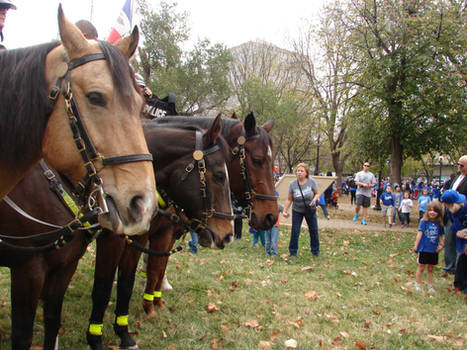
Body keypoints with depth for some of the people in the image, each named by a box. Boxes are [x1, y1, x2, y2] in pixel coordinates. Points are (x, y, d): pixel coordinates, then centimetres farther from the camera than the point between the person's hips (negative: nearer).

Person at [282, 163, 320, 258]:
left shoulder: (311, 182, -15)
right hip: (297, 211, -1)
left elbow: (317, 193, -4)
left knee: (314, 231, 11)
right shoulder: (292, 184, -13)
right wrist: (284, 210, -13)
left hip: (310, 210, 1)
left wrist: (314, 199, -24)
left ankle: (315, 251, 30)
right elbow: (289, 199, -7)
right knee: (294, 232, -1)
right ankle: (293, 252, 14)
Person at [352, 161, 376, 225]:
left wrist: (369, 185, -12)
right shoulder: (359, 173, 5)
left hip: (368, 193, 2)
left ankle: (364, 220, 8)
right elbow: (356, 182, -4)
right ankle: (356, 214, 13)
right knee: (358, 205, -15)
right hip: (360, 192, -2)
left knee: (365, 207, 2)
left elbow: (373, 184, 9)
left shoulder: (371, 175, 12)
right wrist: (363, 184, -18)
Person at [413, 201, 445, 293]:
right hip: (424, 249, -3)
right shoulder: (424, 221, -9)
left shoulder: (439, 224, 1)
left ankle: (430, 286, 25)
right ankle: (417, 285, 18)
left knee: (430, 269, 14)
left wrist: (441, 244, -6)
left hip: (434, 250, 3)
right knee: (421, 268, 8)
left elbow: (441, 236, 9)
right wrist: (416, 245, -14)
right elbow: (420, 233, -11)